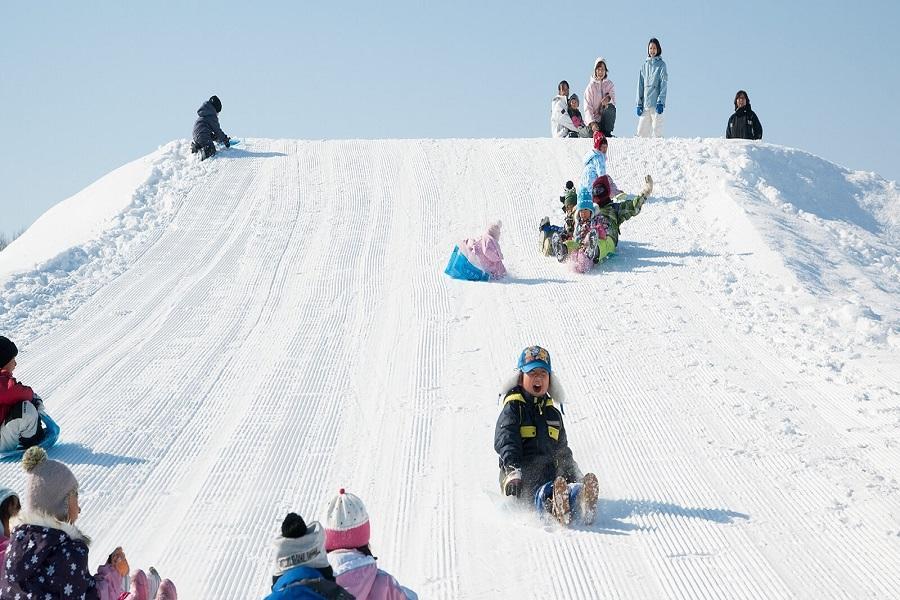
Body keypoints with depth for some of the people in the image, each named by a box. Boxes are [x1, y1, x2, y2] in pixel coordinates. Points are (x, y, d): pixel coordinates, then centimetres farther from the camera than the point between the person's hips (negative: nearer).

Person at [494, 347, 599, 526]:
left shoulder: (553, 413, 28)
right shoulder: (513, 408, 8)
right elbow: (505, 441, -9)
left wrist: (575, 476, 21)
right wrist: (513, 470, -26)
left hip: (551, 473, 4)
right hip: (523, 475, -4)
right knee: (543, 491, -41)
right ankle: (554, 507, -76)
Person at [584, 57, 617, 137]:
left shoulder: (610, 85, 9)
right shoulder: (591, 86, 0)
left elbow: (613, 101, -4)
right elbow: (588, 107, -7)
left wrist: (609, 98, -30)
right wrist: (592, 123, -21)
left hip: (606, 118, 3)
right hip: (594, 118, -3)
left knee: (611, 108, -29)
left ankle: (607, 133, -21)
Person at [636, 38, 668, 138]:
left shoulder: (661, 64, 1)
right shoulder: (645, 65, 15)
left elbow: (664, 84, -5)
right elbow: (640, 85, 14)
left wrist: (661, 102, -15)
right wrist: (639, 103, 8)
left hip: (656, 103, -5)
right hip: (645, 104, 5)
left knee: (656, 130, -8)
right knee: (641, 131, 1)